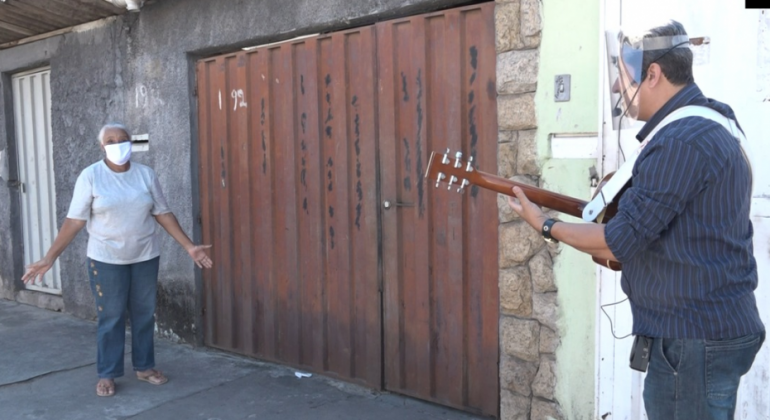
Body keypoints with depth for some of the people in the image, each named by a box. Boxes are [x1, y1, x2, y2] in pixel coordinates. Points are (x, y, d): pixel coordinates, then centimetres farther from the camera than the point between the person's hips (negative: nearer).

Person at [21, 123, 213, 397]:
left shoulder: (146, 174, 0)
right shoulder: (90, 176, -8)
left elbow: (163, 214, 3)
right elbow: (74, 221, -9)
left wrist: (189, 246, 0)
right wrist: (49, 258, -16)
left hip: (145, 257, 3)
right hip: (106, 260, -2)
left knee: (144, 314, 10)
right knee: (110, 318, 5)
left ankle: (144, 367, 26)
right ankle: (107, 374, 19)